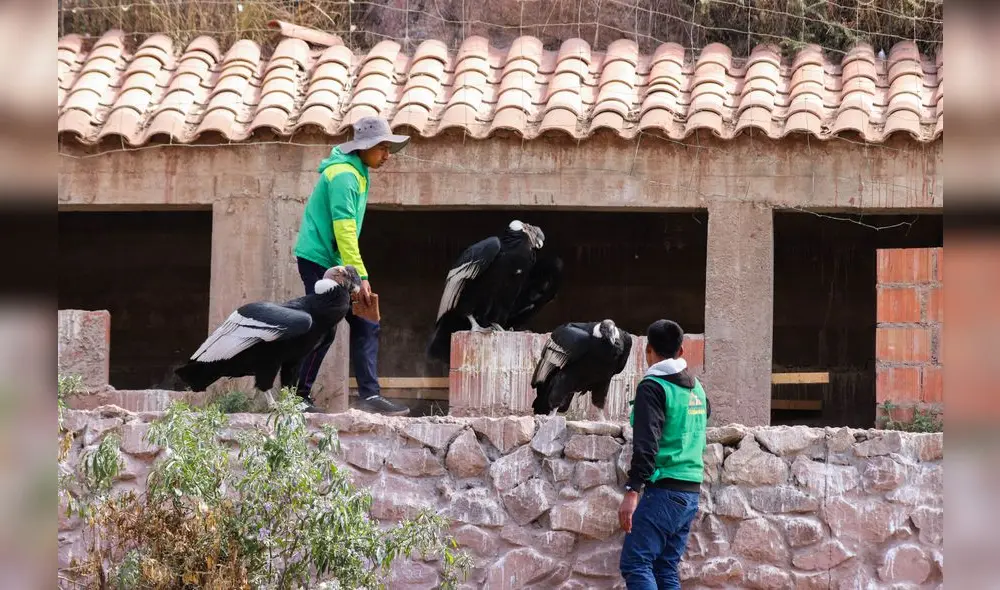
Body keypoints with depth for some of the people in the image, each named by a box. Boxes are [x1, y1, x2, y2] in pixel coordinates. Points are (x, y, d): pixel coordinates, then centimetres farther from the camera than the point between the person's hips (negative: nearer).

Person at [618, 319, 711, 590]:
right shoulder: (696, 388, 15)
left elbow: (646, 444, -19)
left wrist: (632, 491, -23)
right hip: (691, 494, 8)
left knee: (635, 564, -11)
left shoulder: (652, 386, -8)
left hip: (664, 490, -8)